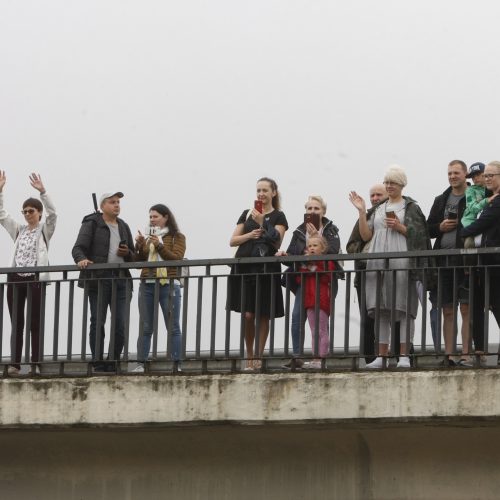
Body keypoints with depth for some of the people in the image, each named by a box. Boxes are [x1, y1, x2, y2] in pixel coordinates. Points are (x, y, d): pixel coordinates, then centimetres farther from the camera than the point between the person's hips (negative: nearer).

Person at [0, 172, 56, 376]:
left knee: (35, 323, -2)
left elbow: (52, 214, -14)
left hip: (35, 279, -4)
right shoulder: (18, 230, 15)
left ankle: (36, 364, 1)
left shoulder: (45, 230, 3)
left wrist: (42, 191, -24)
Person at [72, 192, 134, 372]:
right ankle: (98, 366, -1)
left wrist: (127, 253, 1)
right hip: (98, 280, -5)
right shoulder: (92, 223, 3)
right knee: (97, 323, -4)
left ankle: (112, 366, 9)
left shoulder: (123, 226, 20)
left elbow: (133, 257, 24)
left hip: (120, 280, 5)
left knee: (120, 325, 1)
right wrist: (81, 259, -29)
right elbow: (78, 247, -8)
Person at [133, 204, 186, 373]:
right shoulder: (147, 237, 18)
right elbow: (138, 262, 15)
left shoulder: (177, 237, 5)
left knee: (173, 328, -5)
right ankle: (141, 364, 2)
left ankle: (176, 365, -6)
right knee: (146, 328, 3)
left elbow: (177, 258, -9)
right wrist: (139, 246, -2)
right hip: (147, 285, 4)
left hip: (168, 285, -4)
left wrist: (159, 245, -17)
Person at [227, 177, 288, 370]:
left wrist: (262, 223, -15)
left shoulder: (278, 217, 6)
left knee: (263, 315, 0)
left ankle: (258, 357, 6)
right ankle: (249, 357, 5)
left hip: (266, 270, -2)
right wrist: (249, 235, -7)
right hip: (244, 269, 2)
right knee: (248, 314, -6)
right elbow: (232, 241, 11)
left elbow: (277, 242, -7)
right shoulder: (247, 214, 14)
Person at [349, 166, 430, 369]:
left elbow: (419, 235, 1)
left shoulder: (411, 207, 5)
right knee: (381, 310, 5)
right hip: (378, 263, 5)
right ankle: (382, 356, 7)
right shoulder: (379, 209, 20)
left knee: (404, 309, -8)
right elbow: (366, 236, 14)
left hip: (401, 262, -5)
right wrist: (361, 211, 7)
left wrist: (400, 228, -12)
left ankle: (404, 355, -9)